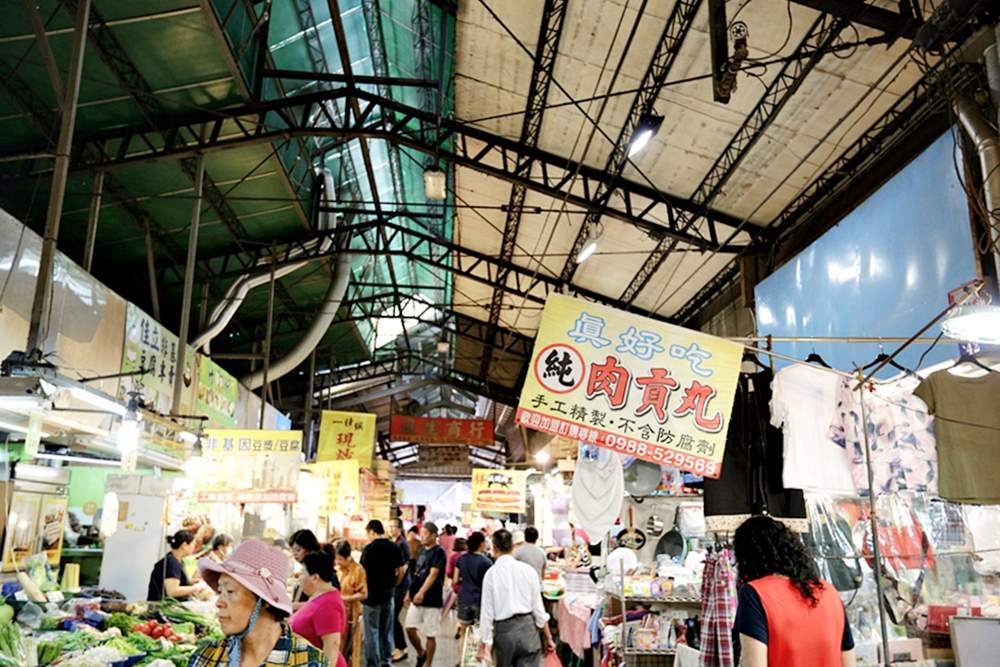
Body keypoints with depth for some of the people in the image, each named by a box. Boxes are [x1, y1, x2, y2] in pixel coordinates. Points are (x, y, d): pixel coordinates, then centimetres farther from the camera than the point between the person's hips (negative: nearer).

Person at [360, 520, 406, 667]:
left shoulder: (369, 548, -14)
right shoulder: (394, 547, 2)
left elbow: (363, 573, -15)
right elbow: (402, 571, 3)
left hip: (372, 595, -5)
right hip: (388, 594, 5)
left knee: (372, 632, 4)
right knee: (386, 631, 16)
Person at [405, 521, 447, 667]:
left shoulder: (439, 552, -13)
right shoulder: (423, 551, 11)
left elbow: (433, 574, -24)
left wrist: (422, 592, -34)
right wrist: (410, 592, 17)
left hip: (432, 600, -7)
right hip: (417, 598, 7)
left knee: (430, 634, 2)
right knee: (410, 628, 4)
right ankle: (421, 653, 27)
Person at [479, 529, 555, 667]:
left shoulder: (491, 573, -7)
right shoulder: (528, 570, -2)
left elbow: (487, 610, -5)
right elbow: (538, 606, 1)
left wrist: (485, 642, 3)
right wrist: (548, 637, 10)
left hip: (504, 630, -1)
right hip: (527, 627, 1)